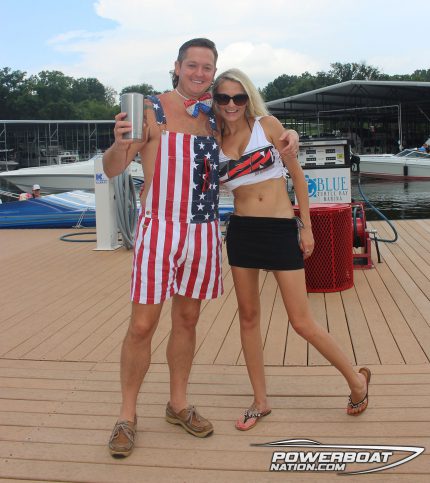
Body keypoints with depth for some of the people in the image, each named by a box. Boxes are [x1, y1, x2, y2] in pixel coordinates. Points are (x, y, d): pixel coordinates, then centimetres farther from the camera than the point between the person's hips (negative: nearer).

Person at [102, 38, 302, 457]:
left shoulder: (214, 116, 9)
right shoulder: (151, 111, -5)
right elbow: (113, 169, -7)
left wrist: (285, 134, 6)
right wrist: (119, 143, -29)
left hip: (204, 231, 5)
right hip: (158, 230, -4)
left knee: (187, 321, 13)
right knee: (142, 325, -2)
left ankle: (178, 404, 29)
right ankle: (127, 416, 14)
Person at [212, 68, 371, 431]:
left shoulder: (267, 125, -2)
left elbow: (297, 174, 1)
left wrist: (307, 227, -2)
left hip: (282, 229, -4)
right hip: (242, 232, 4)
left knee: (302, 322, -2)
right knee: (248, 317, 9)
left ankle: (356, 379, 21)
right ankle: (261, 401, 25)